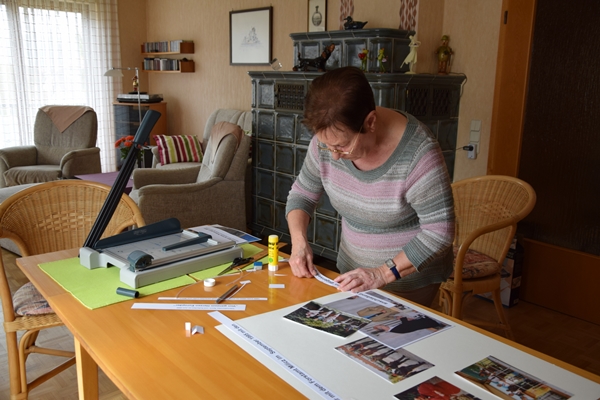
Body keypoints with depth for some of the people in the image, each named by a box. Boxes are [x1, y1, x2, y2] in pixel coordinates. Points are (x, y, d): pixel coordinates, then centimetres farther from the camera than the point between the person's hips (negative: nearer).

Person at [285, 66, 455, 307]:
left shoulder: (418, 153, -28)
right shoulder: (328, 140, -13)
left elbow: (439, 232, -23)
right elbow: (301, 195, 0)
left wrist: (383, 274, -29)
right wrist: (299, 241, -16)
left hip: (410, 279, -5)